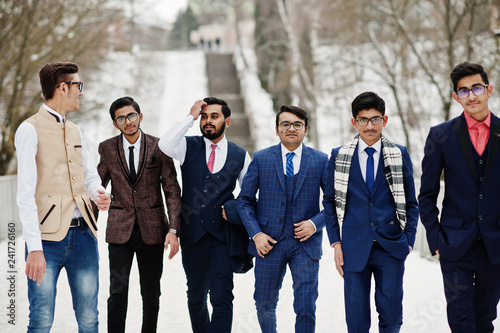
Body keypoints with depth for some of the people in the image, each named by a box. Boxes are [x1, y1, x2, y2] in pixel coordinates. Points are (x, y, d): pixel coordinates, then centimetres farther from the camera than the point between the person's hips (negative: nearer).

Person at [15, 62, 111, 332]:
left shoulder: (75, 131, 17)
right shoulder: (30, 130, -5)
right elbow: (26, 194, -12)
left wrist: (99, 194, 1)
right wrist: (34, 248, -19)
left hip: (83, 233, 6)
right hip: (48, 237, -6)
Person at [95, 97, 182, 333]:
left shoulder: (158, 147, -2)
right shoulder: (107, 148, 2)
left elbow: (172, 191, -2)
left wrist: (173, 230, -10)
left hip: (152, 230, 0)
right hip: (119, 230, 0)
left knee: (151, 293, 9)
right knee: (118, 291, -4)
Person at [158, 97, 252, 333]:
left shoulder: (240, 155, 5)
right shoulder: (189, 147, 4)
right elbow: (165, 145, -18)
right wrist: (190, 117, -14)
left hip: (224, 236, -2)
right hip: (193, 234, 2)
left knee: (222, 298, -11)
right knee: (196, 295, 16)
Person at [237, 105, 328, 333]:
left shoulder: (320, 160, 3)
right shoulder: (261, 159, 3)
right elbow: (245, 200, 5)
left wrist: (315, 223, -11)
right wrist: (255, 233, -7)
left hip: (306, 242, -1)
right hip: (269, 242, 1)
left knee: (306, 307, -5)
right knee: (265, 304, 11)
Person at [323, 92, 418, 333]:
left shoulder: (400, 155, 4)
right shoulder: (339, 156, 5)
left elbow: (410, 203, 9)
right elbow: (330, 202, 9)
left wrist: (408, 241, -1)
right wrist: (336, 242, 1)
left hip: (391, 248, 0)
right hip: (354, 248, 0)